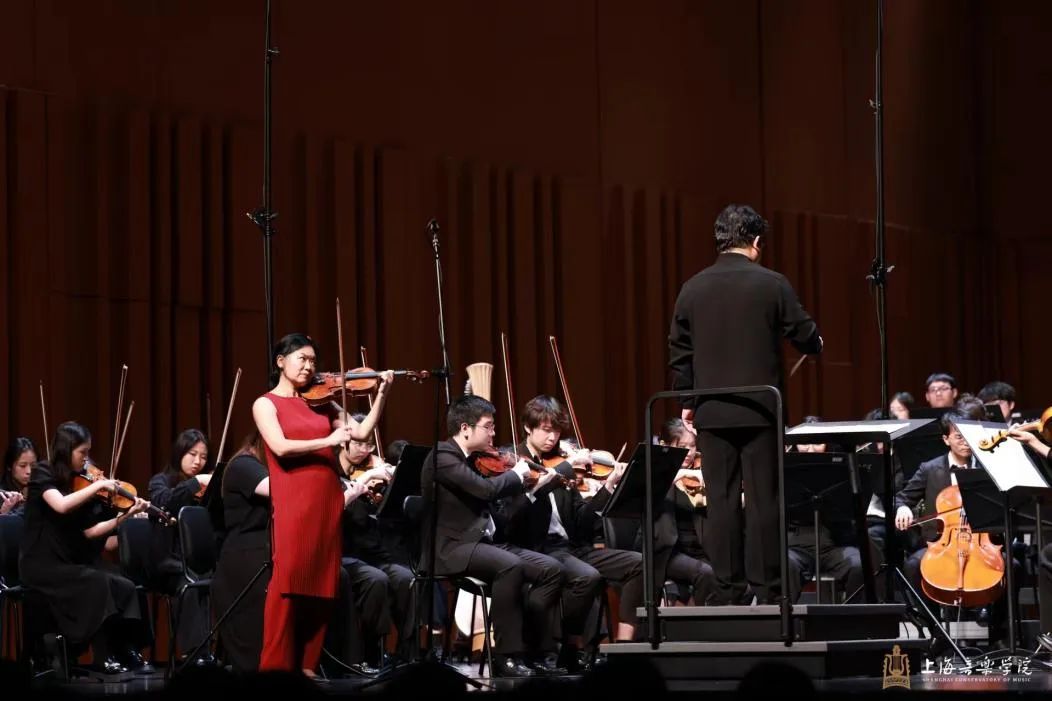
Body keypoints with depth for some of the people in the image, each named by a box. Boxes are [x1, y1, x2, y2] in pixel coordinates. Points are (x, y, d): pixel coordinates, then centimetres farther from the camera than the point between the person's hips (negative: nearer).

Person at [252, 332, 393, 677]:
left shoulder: (320, 402, 17)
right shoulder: (265, 404, 4)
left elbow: (362, 432, 9)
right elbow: (281, 447, -12)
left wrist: (381, 393, 0)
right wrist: (328, 441, -16)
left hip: (328, 501, 5)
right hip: (293, 500, -5)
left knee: (321, 582, 2)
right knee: (287, 579, -11)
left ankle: (305, 664, 5)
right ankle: (275, 666, -10)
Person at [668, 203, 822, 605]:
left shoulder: (693, 289, 3)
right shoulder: (772, 285, -7)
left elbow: (679, 351, 7)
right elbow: (805, 336, 0)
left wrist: (687, 399, 17)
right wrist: (816, 343, 24)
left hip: (711, 411, 3)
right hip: (760, 408, -3)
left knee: (722, 500, 5)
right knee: (763, 499, 1)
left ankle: (728, 588, 5)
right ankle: (767, 587, 0)